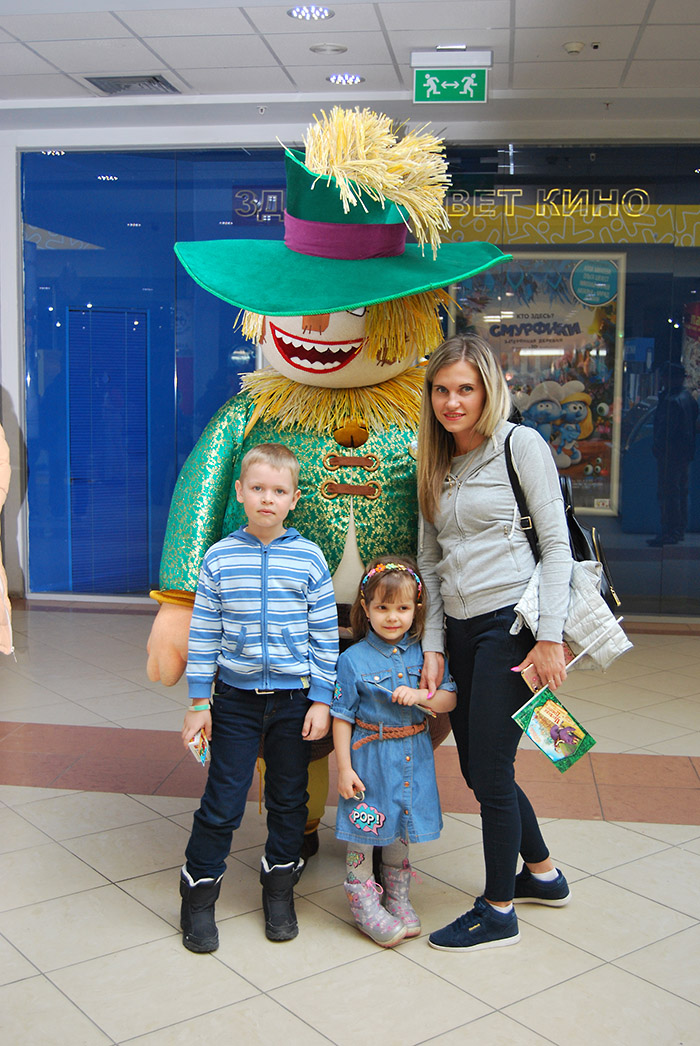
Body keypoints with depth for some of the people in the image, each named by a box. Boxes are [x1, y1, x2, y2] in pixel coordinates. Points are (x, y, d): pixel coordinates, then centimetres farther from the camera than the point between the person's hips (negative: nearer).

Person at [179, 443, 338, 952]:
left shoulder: (309, 557, -4)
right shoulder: (219, 558, -3)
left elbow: (325, 634, 0)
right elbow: (204, 634, 1)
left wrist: (321, 700, -3)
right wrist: (199, 703, 0)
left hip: (295, 699, 1)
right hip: (236, 698, 0)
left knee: (289, 799, 14)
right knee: (222, 800, 4)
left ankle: (279, 890, 32)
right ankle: (199, 896, 22)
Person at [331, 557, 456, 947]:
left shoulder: (424, 653, 0)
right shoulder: (353, 660, -10)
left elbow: (450, 699, -1)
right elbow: (342, 717, -7)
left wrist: (421, 695, -20)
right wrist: (344, 767, -10)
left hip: (412, 759, 4)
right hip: (369, 756, -4)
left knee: (402, 829, 17)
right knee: (365, 829, 5)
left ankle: (398, 895, 35)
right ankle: (363, 901, 23)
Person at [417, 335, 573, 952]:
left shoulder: (521, 445, -5)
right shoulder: (435, 465, 13)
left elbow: (556, 543, -9)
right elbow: (430, 562, 13)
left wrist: (550, 636, -15)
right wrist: (432, 646, 6)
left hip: (512, 623, -7)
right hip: (459, 629, 7)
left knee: (490, 771, -1)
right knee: (477, 768, 14)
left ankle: (499, 912, 19)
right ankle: (543, 873, 37)